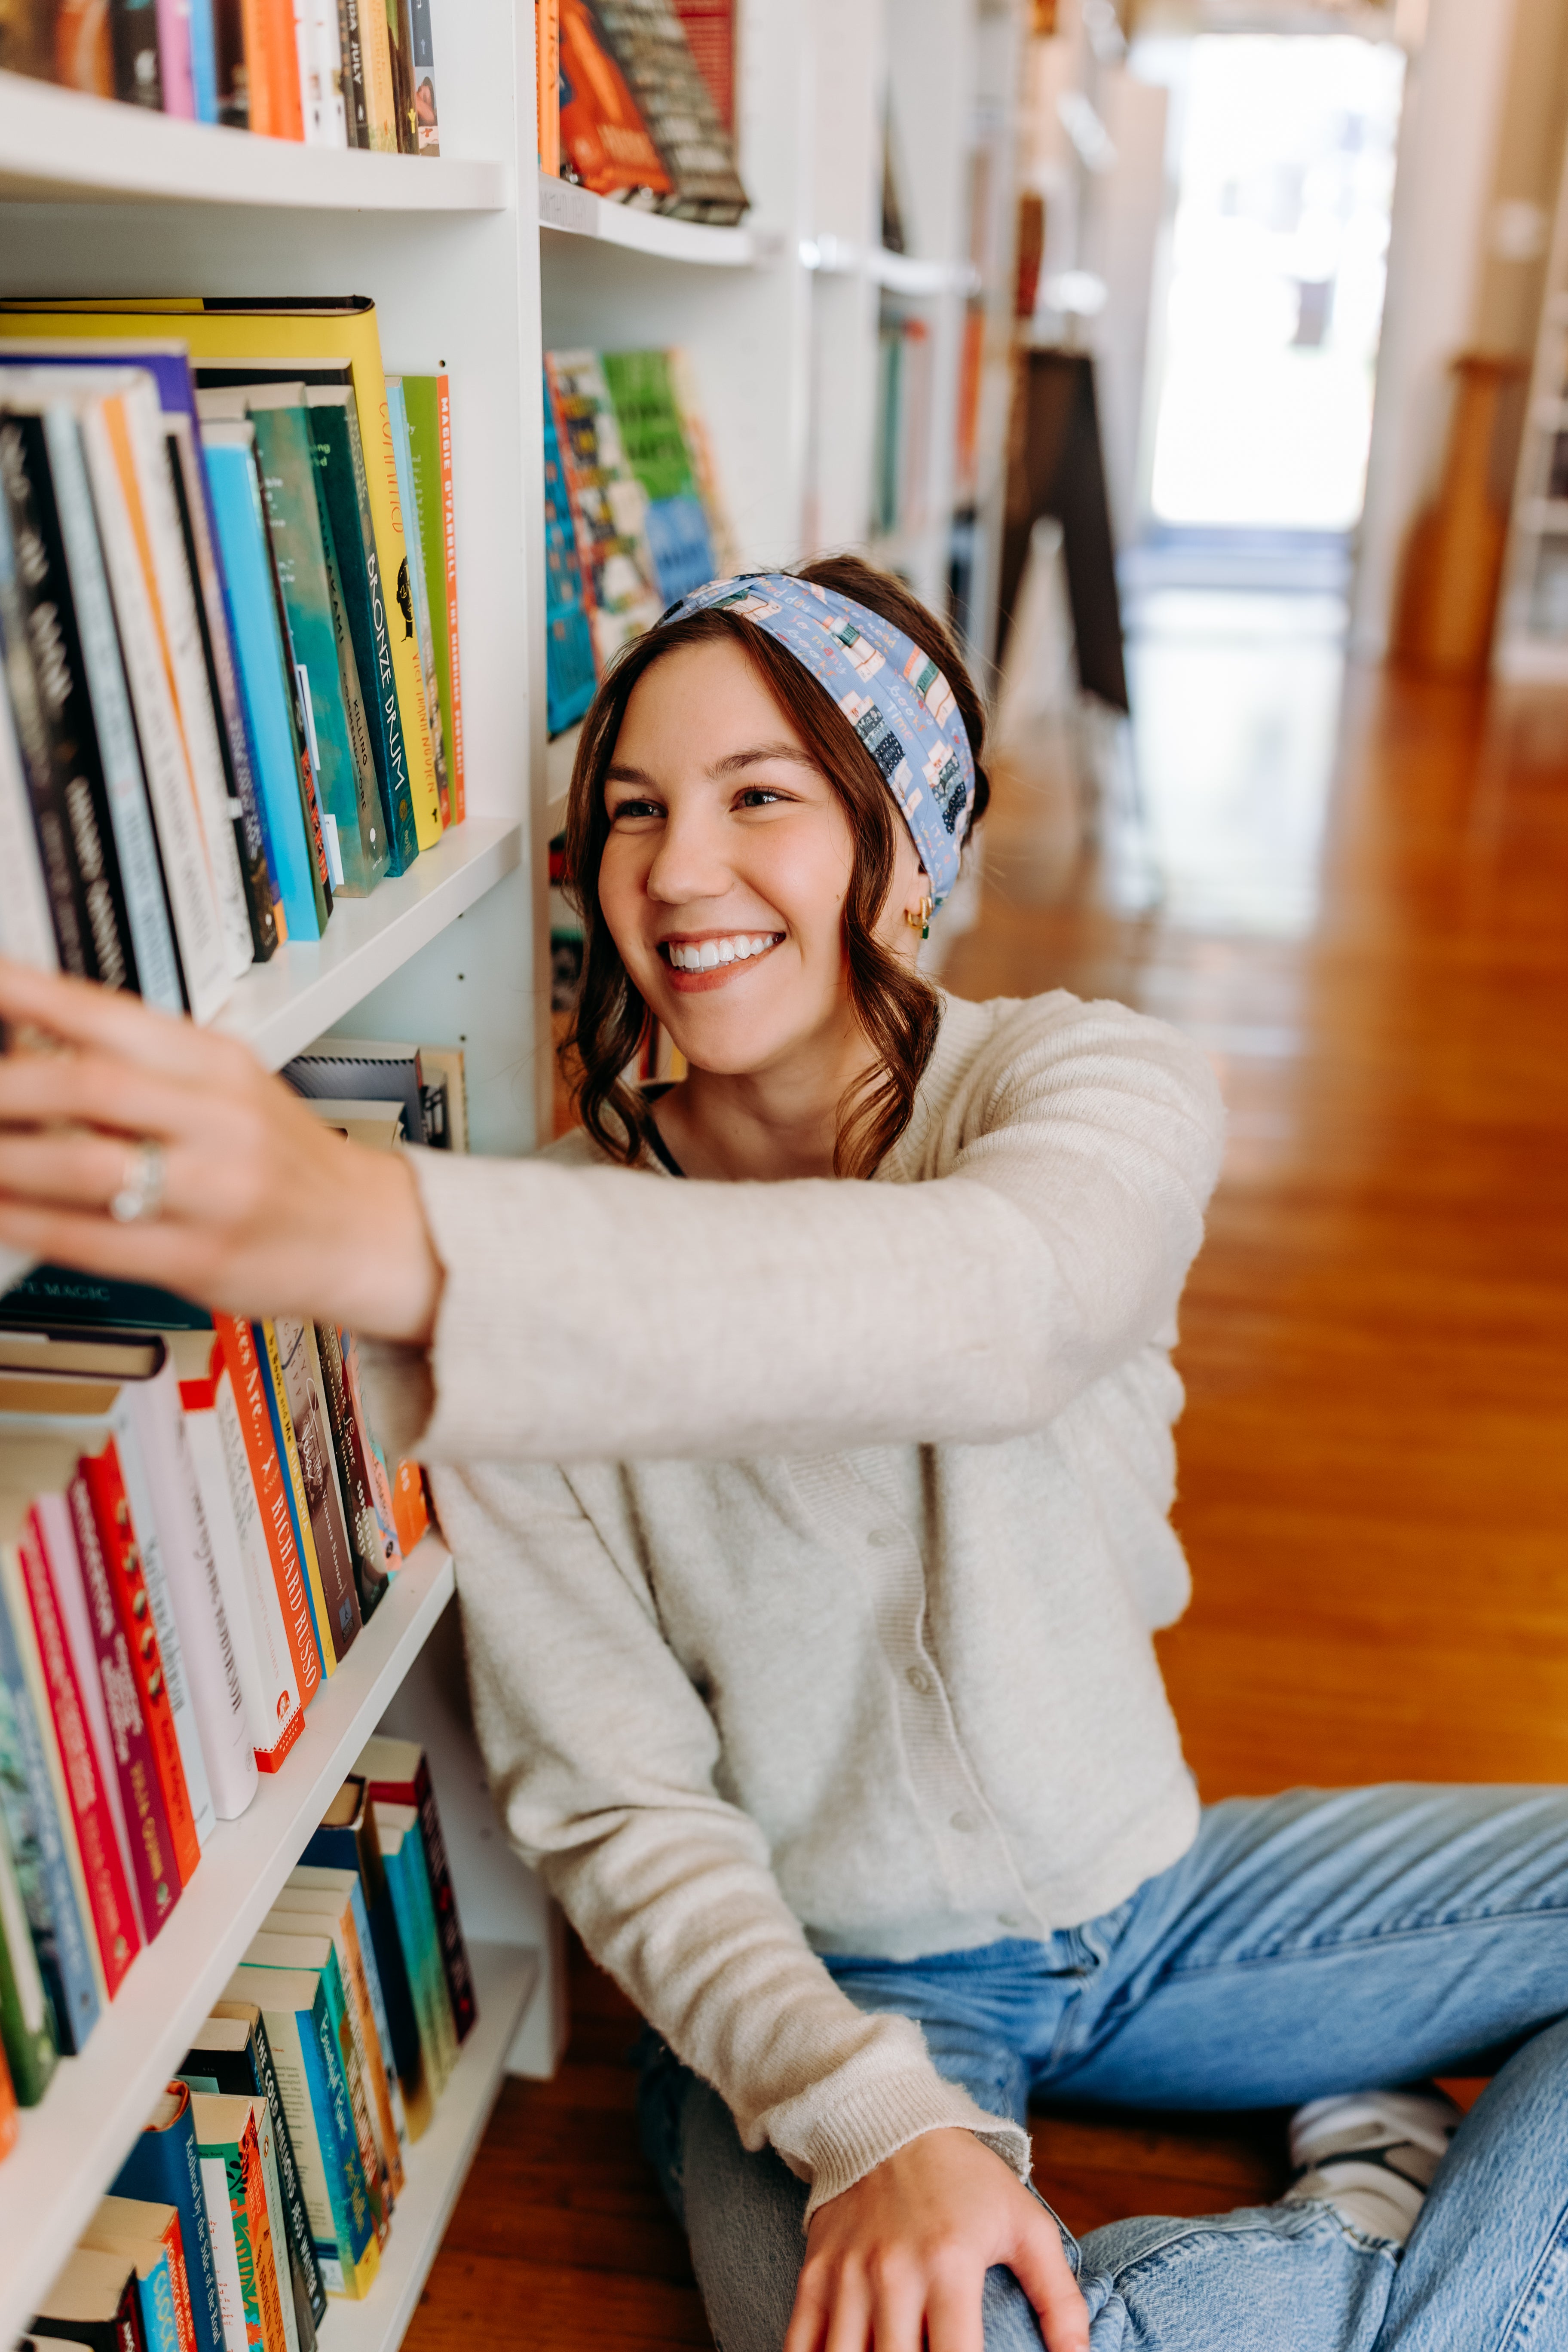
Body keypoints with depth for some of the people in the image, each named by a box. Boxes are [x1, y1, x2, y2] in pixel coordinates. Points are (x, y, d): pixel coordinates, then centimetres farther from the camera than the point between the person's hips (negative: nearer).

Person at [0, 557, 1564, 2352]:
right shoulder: (537, 1279, -13)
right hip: (826, 1983, -1)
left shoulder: (1087, 1088, -12)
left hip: (1141, 1888, 2)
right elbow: (616, 1807, -10)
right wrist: (873, 2121, -28)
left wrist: (389, 1239, -55)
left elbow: (995, 1300, -39)